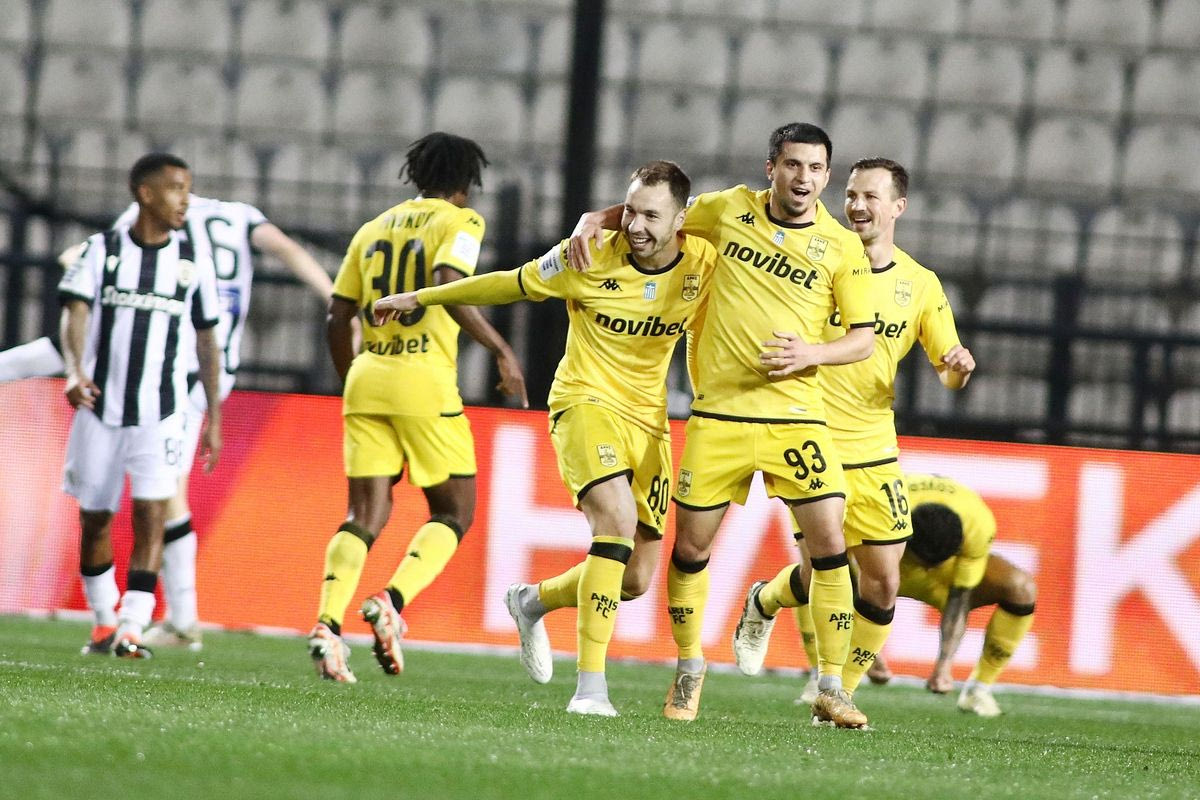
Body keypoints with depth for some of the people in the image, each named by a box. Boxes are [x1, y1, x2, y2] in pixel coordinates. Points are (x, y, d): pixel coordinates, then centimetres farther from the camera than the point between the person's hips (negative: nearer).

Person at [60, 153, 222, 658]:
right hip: (100, 407, 0)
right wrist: (75, 370, -30)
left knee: (151, 514, -14)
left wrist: (214, 419, 9)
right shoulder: (102, 250, 1)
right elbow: (76, 313, -11)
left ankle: (132, 628, -16)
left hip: (161, 413, 0)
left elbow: (207, 342, 11)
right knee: (94, 518, 8)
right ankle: (103, 621, 25)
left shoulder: (194, 261, 6)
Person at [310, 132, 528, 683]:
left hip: (366, 378, 5)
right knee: (455, 510, 7)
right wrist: (501, 351, -15)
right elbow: (447, 284, -18)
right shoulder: (459, 222, 2)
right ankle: (391, 601, -16)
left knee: (367, 514, 5)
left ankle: (328, 624, -15)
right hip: (424, 379, -5)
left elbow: (338, 317, 16)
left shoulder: (373, 230, 18)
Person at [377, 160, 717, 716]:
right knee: (618, 519, -30)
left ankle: (532, 602, 36)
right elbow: (513, 285, 1)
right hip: (586, 400, -4)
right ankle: (590, 685, -28)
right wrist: (420, 298, 8)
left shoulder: (705, 263, -8)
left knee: (636, 579, 4)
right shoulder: (591, 258, -13)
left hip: (649, 420, 4)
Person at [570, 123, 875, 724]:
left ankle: (831, 689, -1)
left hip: (794, 414, -1)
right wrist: (596, 218, 5)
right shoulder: (731, 209, 4)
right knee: (692, 544, 3)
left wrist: (813, 352, -16)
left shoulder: (843, 248, -1)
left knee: (829, 540, -11)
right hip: (718, 412, 1)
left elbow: (863, 339, 2)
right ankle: (689, 669, 25)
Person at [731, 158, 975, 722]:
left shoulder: (921, 286, 5)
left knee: (882, 584, 0)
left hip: (874, 451, 3)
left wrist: (957, 368, -14)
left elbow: (947, 373, 9)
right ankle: (764, 604, 26)